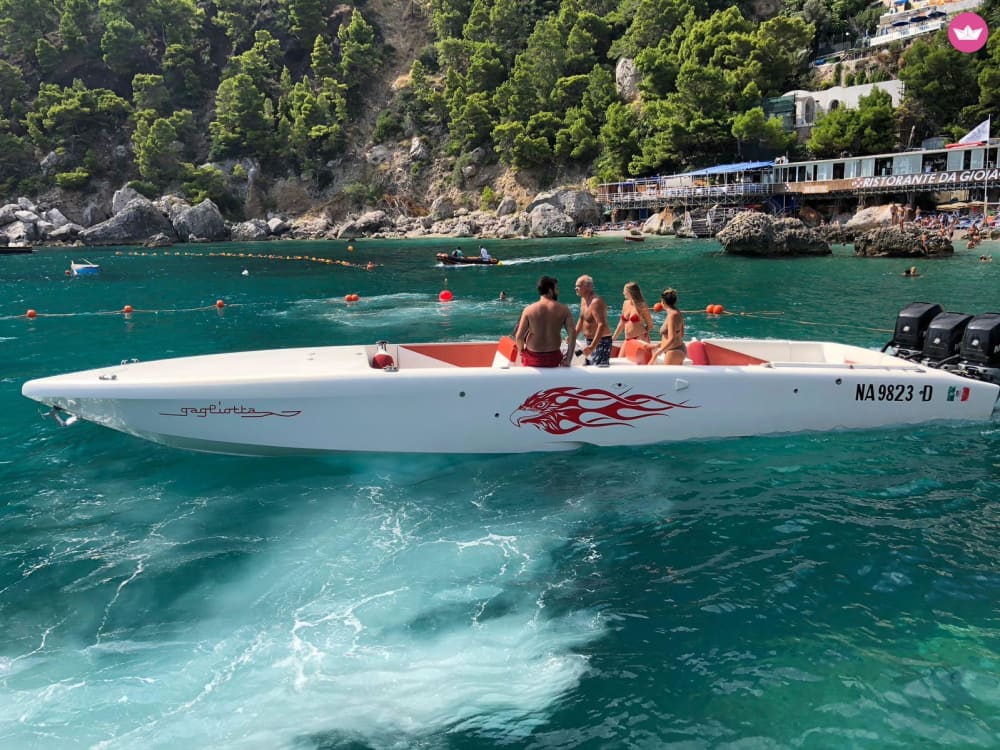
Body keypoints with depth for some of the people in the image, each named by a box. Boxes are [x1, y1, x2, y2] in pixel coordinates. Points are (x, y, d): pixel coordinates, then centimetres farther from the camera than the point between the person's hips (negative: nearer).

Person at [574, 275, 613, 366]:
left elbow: (602, 325, -31)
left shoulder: (596, 302, -23)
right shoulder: (583, 300, 8)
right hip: (590, 341, 10)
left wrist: (592, 346, -37)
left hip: (601, 341, -10)